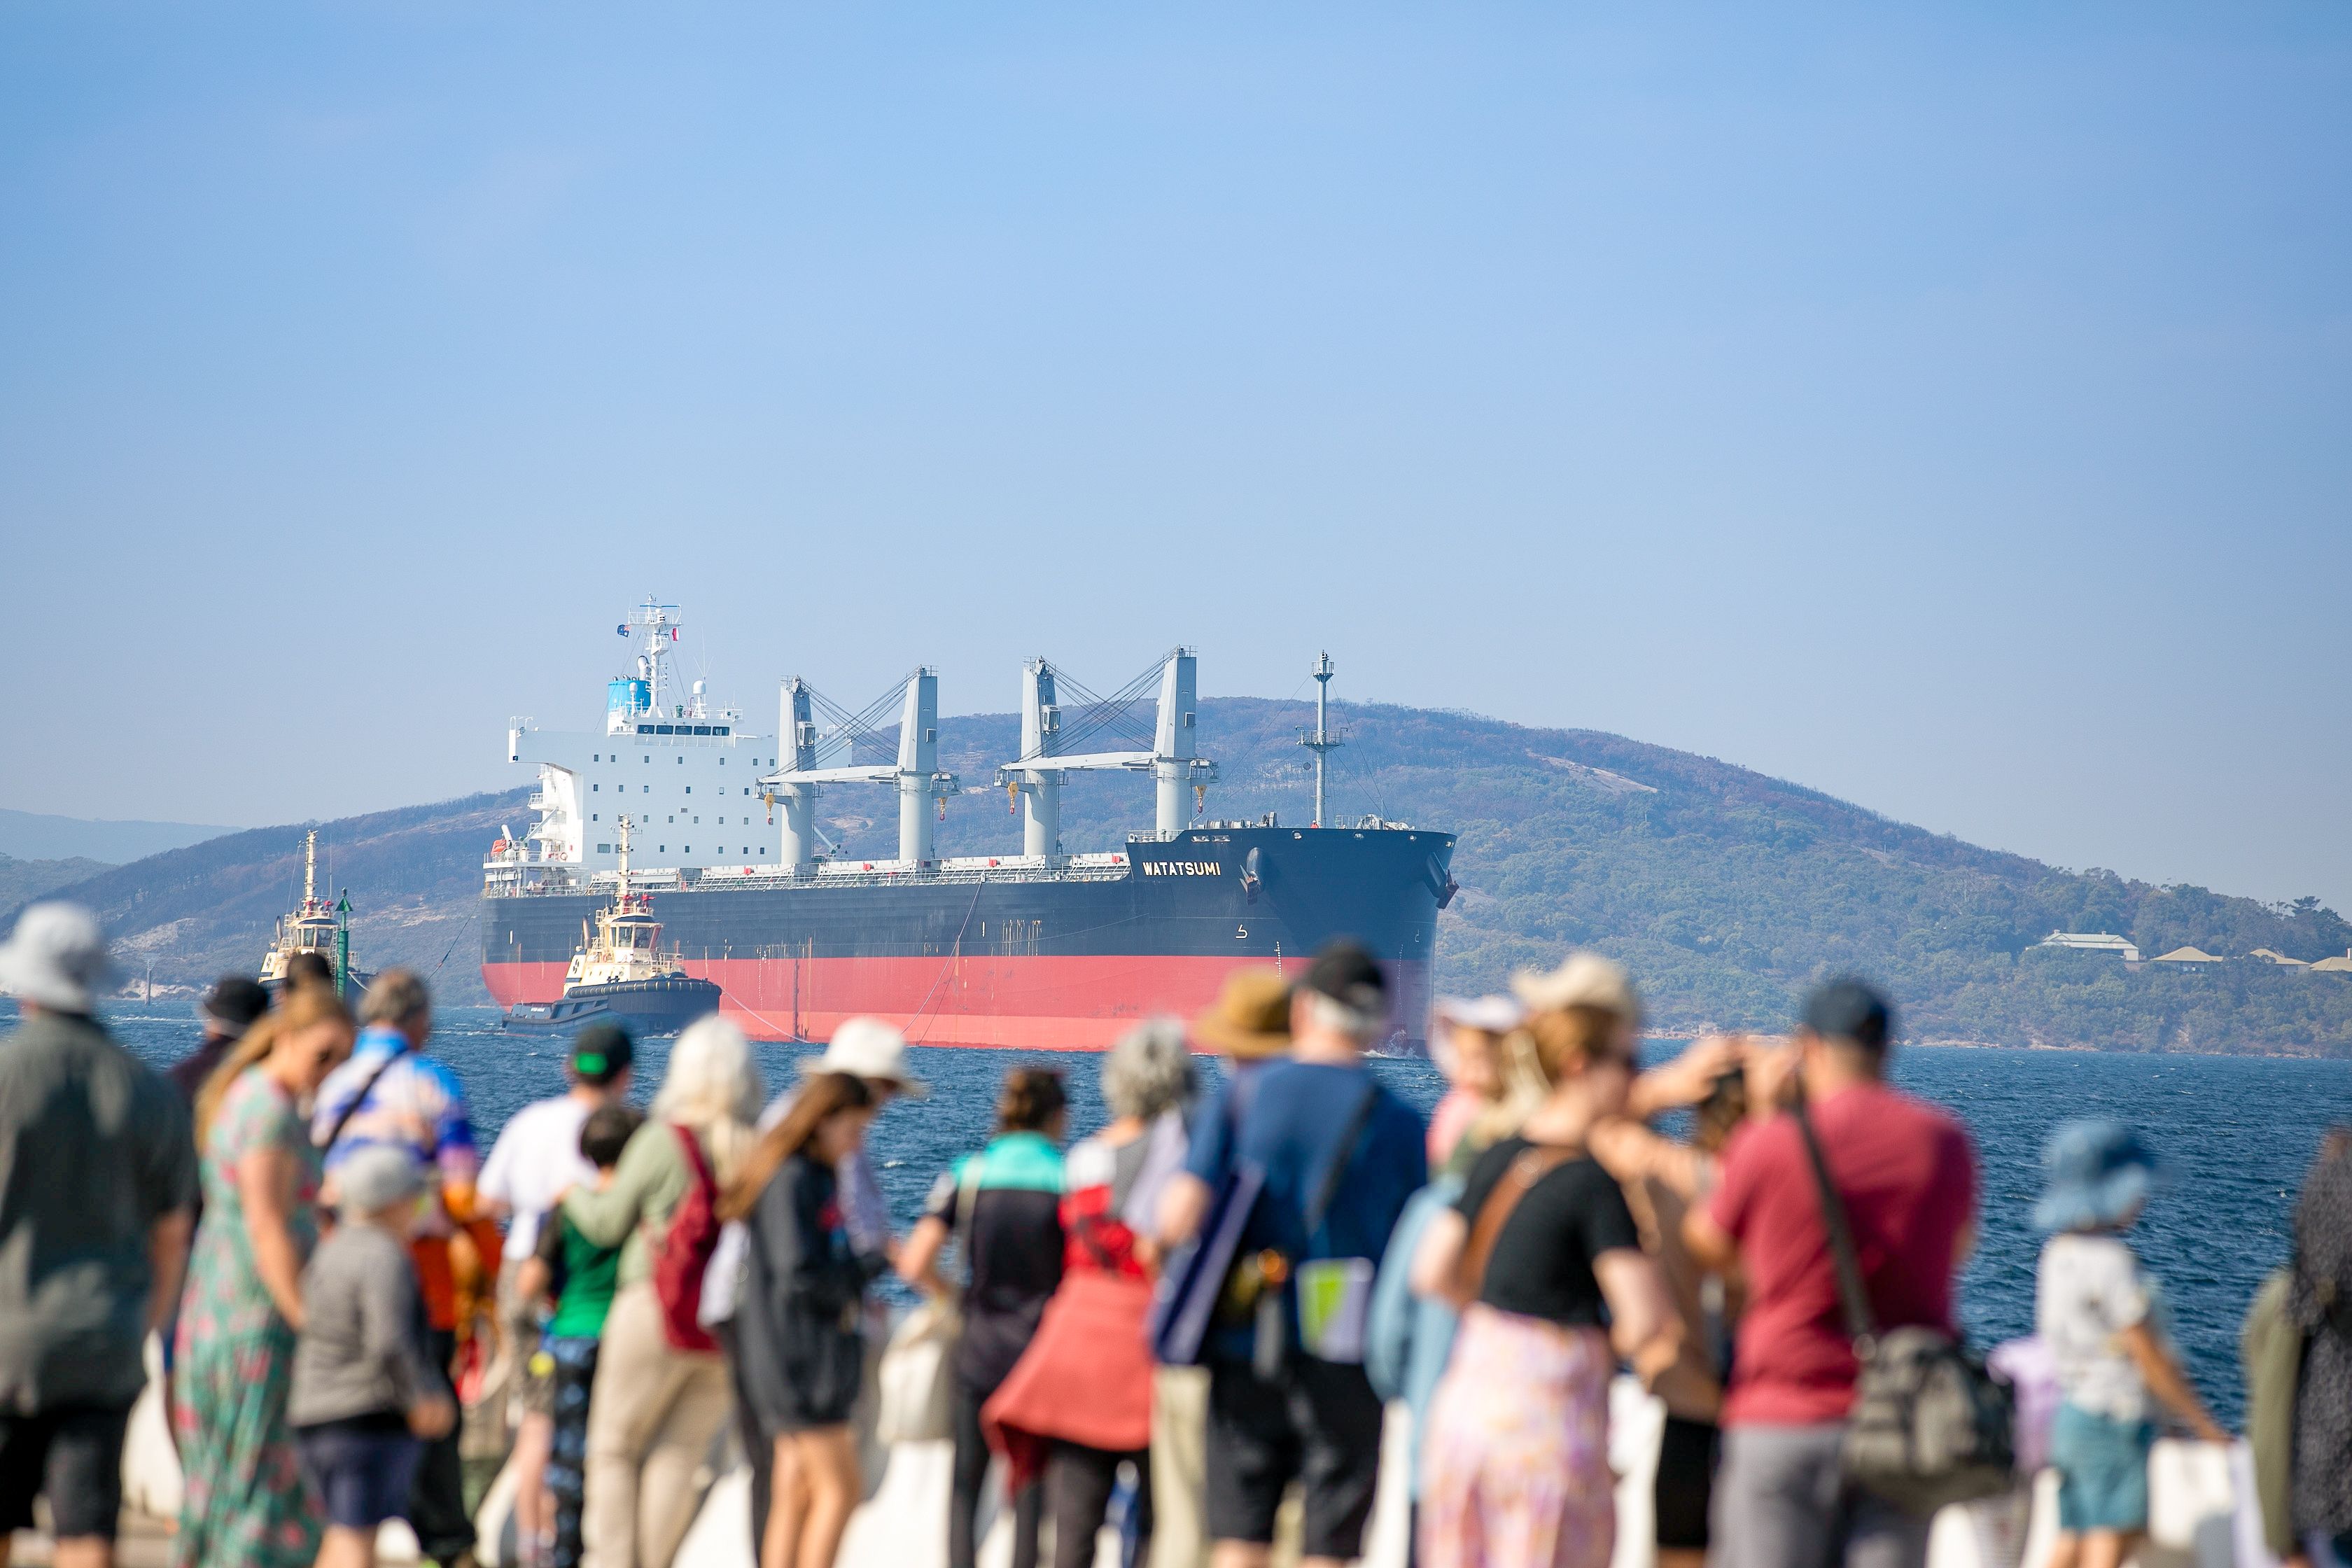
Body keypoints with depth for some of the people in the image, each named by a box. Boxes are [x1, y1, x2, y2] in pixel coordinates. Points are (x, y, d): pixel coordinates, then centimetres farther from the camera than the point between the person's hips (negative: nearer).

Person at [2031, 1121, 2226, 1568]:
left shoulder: (2059, 1251, 8)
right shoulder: (2110, 1261, -18)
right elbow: (2150, 1357, -15)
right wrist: (2205, 1423, -5)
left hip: (2068, 1413, 9)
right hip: (2111, 1420, -9)